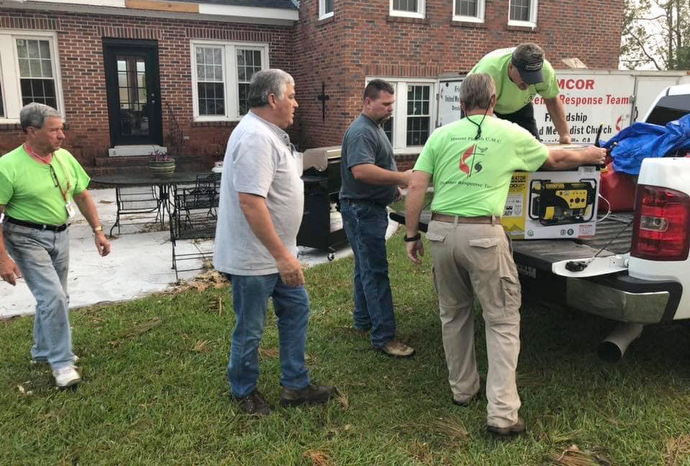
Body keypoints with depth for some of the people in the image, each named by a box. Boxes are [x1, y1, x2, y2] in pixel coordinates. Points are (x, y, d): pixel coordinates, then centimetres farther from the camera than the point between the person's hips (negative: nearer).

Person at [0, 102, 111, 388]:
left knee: (54, 297, 15)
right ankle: (61, 362, 3)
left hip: (60, 235, 6)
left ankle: (43, 350, 35)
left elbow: (82, 196, 10)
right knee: (53, 297, -13)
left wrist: (97, 230, 5)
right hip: (27, 239, -6)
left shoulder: (65, 158, -1)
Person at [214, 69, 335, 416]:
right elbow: (250, 201, -31)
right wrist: (282, 255, -29)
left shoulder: (267, 132, 11)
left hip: (276, 252, 10)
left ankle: (296, 386, 27)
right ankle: (244, 392, 29)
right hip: (255, 257, -10)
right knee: (250, 330, 7)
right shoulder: (256, 137, -23)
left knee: (297, 309, 16)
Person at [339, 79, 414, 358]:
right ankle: (384, 337, -5)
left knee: (366, 268, 17)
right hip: (362, 210, -11)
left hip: (372, 208, 11)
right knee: (375, 272, -9)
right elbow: (361, 170, -33)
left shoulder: (375, 128, 16)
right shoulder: (361, 132, -19)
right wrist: (401, 178, -32)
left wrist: (393, 187, 19)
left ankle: (363, 320, 30)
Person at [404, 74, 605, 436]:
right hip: (483, 234, -3)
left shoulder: (441, 135, 8)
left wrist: (411, 235, 9)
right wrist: (586, 156, 42)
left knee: (453, 314, 19)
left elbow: (416, 186, 2)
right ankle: (502, 413, 5)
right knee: (502, 320, 6)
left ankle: (462, 389, 33)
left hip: (441, 230, 3)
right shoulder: (511, 134, 6)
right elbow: (555, 160, 22)